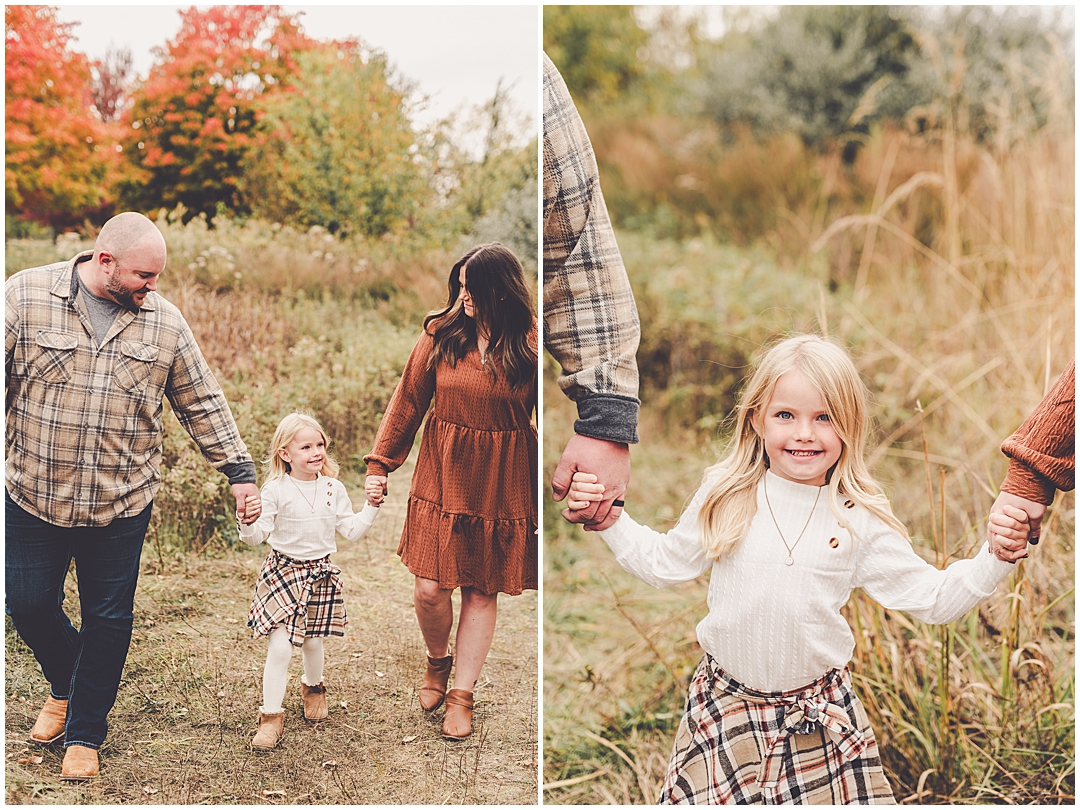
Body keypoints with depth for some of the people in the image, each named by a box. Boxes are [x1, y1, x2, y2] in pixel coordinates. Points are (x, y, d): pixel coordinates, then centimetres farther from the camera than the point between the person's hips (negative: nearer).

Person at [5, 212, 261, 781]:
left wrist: (239, 472, 5)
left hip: (122, 505, 1)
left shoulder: (164, 321, 0)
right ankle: (65, 685, 41)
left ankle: (84, 732, 26)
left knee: (108, 620, 6)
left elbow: (202, 403, 6)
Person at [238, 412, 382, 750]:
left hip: (321, 575, 3)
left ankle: (313, 687, 46)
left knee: (312, 641, 15)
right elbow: (258, 535, -13)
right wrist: (248, 521, -33)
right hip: (283, 573, -3)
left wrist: (371, 506, -3)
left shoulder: (333, 489, 1)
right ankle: (271, 715, 4)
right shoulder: (276, 490, -11)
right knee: (280, 646, -8)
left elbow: (351, 530, 7)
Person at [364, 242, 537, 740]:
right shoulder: (441, 334, -3)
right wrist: (380, 462, 2)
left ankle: (462, 694, 24)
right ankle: (437, 661, 31)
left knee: (482, 591, 7)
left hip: (501, 483, -1)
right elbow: (408, 401, 4)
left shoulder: (529, 344, -8)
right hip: (442, 475, 1)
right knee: (430, 588, -1)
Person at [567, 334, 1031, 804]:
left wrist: (997, 557, -13)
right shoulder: (725, 499, -4)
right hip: (725, 708, 0)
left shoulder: (860, 521, -5)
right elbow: (663, 564, 10)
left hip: (819, 718, 0)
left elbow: (934, 600, 0)